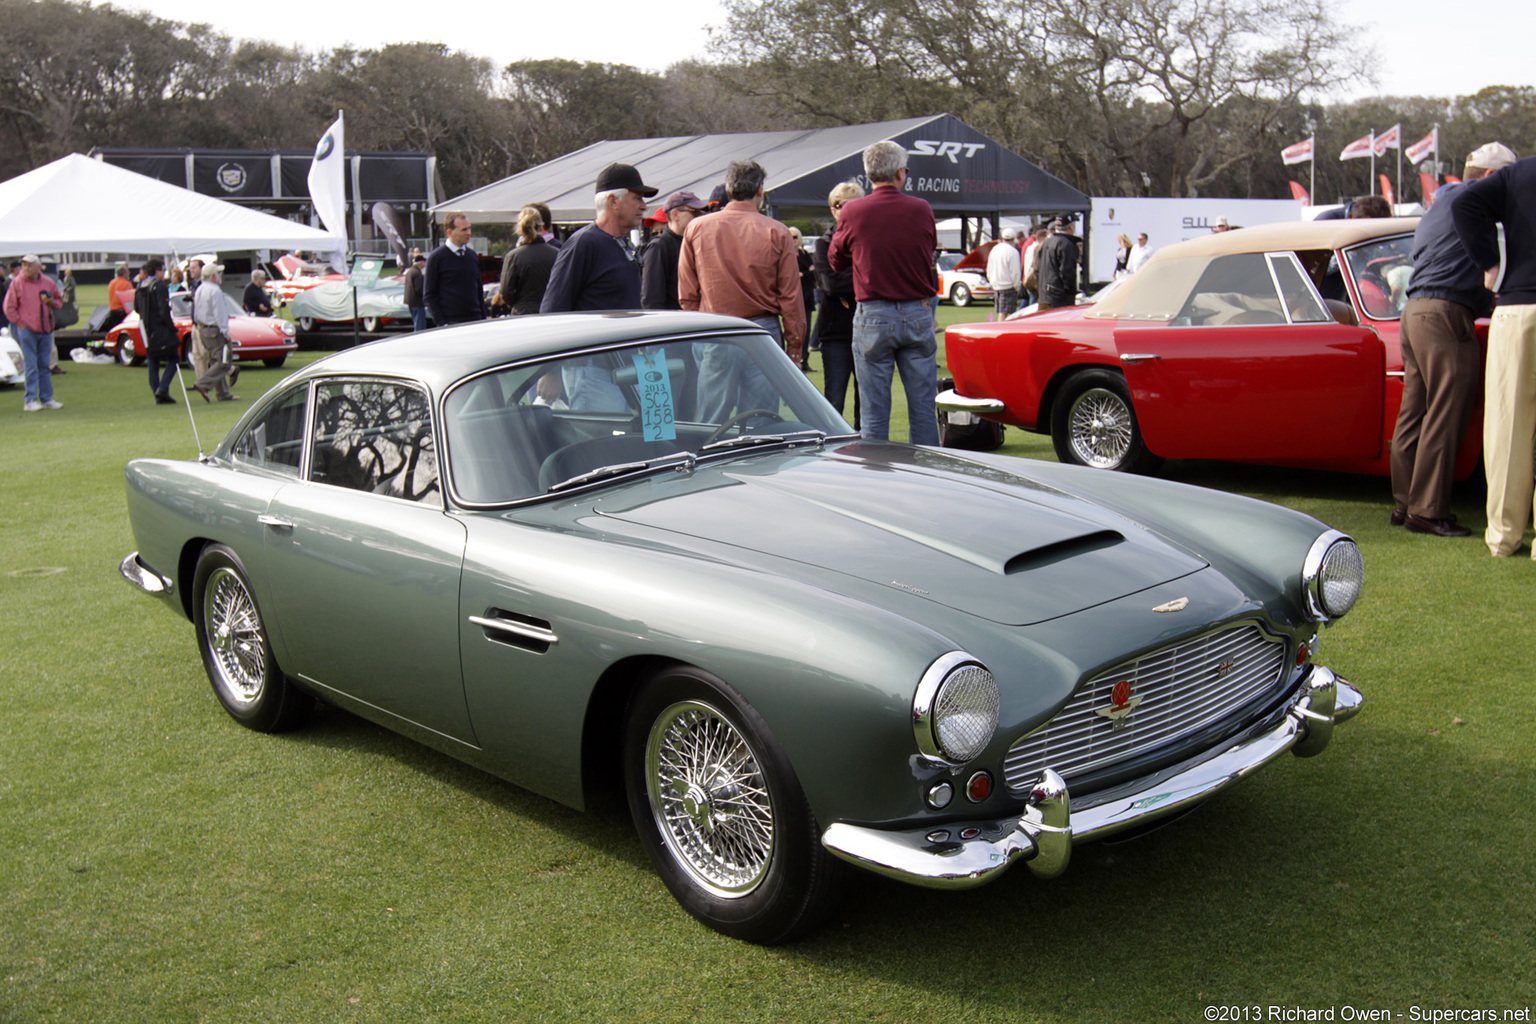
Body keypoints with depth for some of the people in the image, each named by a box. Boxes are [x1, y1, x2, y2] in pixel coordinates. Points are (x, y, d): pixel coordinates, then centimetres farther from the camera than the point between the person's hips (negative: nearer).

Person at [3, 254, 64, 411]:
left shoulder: (49, 282, 7)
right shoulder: (17, 283, -3)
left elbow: (59, 301, 17)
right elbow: (9, 308, -2)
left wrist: (51, 302, -4)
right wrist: (20, 323, -8)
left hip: (45, 330, 4)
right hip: (27, 329, -4)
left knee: (44, 366, 9)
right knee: (31, 366, -6)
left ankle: (46, 399, 15)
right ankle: (30, 401, -3)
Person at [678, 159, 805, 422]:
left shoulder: (696, 228, 3)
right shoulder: (777, 233, -2)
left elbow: (686, 295, 6)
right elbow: (791, 296, -1)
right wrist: (794, 348, 6)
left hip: (712, 338, 1)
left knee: (712, 424, 5)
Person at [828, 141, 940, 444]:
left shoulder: (853, 212, -6)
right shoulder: (922, 210, -2)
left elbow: (835, 260, 9)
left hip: (873, 316, -2)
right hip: (918, 315, 2)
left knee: (874, 412, 3)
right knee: (923, 408, 7)